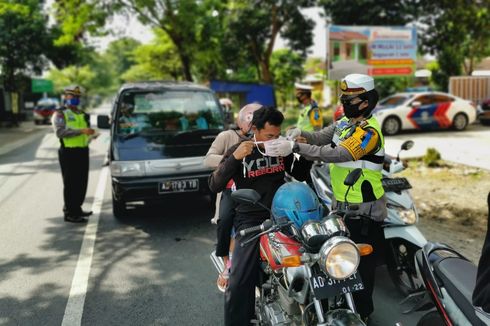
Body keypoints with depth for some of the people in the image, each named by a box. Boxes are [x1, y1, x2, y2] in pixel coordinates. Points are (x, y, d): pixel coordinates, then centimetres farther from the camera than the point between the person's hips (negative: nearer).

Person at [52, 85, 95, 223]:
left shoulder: (82, 113, 21)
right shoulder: (60, 114, -3)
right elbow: (60, 132, -18)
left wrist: (90, 133, 8)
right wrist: (81, 131, -24)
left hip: (83, 151, 7)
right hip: (69, 152, -7)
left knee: (82, 183, 11)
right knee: (70, 184, -4)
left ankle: (76, 209, 24)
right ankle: (70, 213, 3)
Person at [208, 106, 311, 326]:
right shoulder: (239, 150, 0)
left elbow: (300, 175, 22)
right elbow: (214, 186, -10)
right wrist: (235, 158, -22)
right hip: (250, 219, -3)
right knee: (239, 282, -15)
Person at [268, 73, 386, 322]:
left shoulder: (369, 131, -21)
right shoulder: (345, 122, 9)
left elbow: (337, 154, -33)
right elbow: (320, 137, 4)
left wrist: (295, 147, -37)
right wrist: (300, 133, -16)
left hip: (363, 210, -9)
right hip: (342, 204, 9)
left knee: (361, 264, 5)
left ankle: (361, 313, 22)